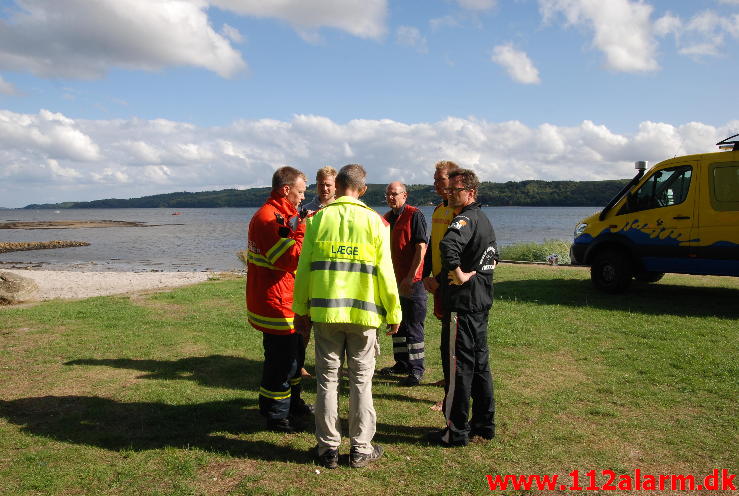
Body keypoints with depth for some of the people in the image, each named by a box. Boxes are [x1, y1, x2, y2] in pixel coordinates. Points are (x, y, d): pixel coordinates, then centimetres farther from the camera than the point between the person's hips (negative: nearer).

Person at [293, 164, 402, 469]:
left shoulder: (318, 219, 1)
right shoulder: (375, 221, -2)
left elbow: (304, 268, 1)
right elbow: (385, 272, -3)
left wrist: (301, 310, 10)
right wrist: (394, 313, 6)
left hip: (325, 311, 1)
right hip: (363, 312, 0)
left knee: (327, 378, 10)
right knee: (361, 380, 10)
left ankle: (328, 449, 17)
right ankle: (361, 449, 18)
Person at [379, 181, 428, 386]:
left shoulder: (414, 215, -9)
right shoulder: (387, 218, 13)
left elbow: (421, 248, -16)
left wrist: (410, 277, -20)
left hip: (412, 282, -8)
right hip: (394, 281, 8)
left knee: (413, 327, -2)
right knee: (396, 324, 15)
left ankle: (416, 370, 6)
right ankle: (402, 363, 28)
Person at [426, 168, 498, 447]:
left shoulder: (465, 219, -16)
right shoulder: (483, 219, 16)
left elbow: (448, 245, -39)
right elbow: (493, 256, 31)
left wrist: (459, 275, -27)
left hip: (462, 304, -10)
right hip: (481, 303, 10)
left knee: (458, 367, -2)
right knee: (479, 364, 17)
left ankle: (456, 432, 7)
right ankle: (484, 424, 27)